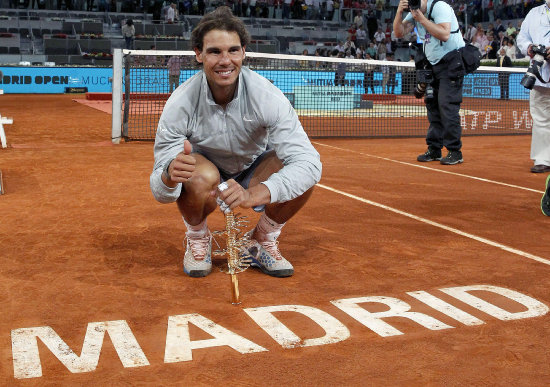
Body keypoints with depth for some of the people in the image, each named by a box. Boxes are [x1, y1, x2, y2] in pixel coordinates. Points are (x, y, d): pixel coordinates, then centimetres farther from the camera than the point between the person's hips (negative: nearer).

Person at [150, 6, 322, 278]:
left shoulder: (267, 97, -28)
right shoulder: (181, 104, -27)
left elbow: (308, 161, -38)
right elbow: (160, 194, -25)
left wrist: (255, 194, -55)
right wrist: (170, 176, -52)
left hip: (253, 174, 1)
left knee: (302, 173, -29)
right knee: (201, 177, -37)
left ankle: (262, 241, 0)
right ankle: (197, 239, -2)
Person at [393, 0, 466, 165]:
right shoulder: (415, 13, 10)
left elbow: (444, 35, -26)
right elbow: (399, 32, 1)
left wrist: (422, 19, -24)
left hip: (451, 63, -8)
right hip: (433, 64, 8)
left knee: (447, 106, -13)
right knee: (432, 106, 3)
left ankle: (455, 152, -9)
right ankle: (434, 150, 7)